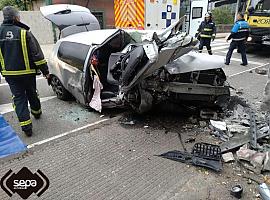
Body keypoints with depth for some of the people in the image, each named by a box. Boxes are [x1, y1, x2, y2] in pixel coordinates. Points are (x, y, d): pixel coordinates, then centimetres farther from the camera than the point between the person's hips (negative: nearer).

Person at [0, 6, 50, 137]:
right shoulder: (24, 32, -12)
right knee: (32, 94, 20)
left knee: (18, 98, 6)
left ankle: (26, 126, 2)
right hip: (27, 72, -2)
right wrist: (45, 71, -7)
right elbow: (36, 53, -13)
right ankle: (36, 112, 42)